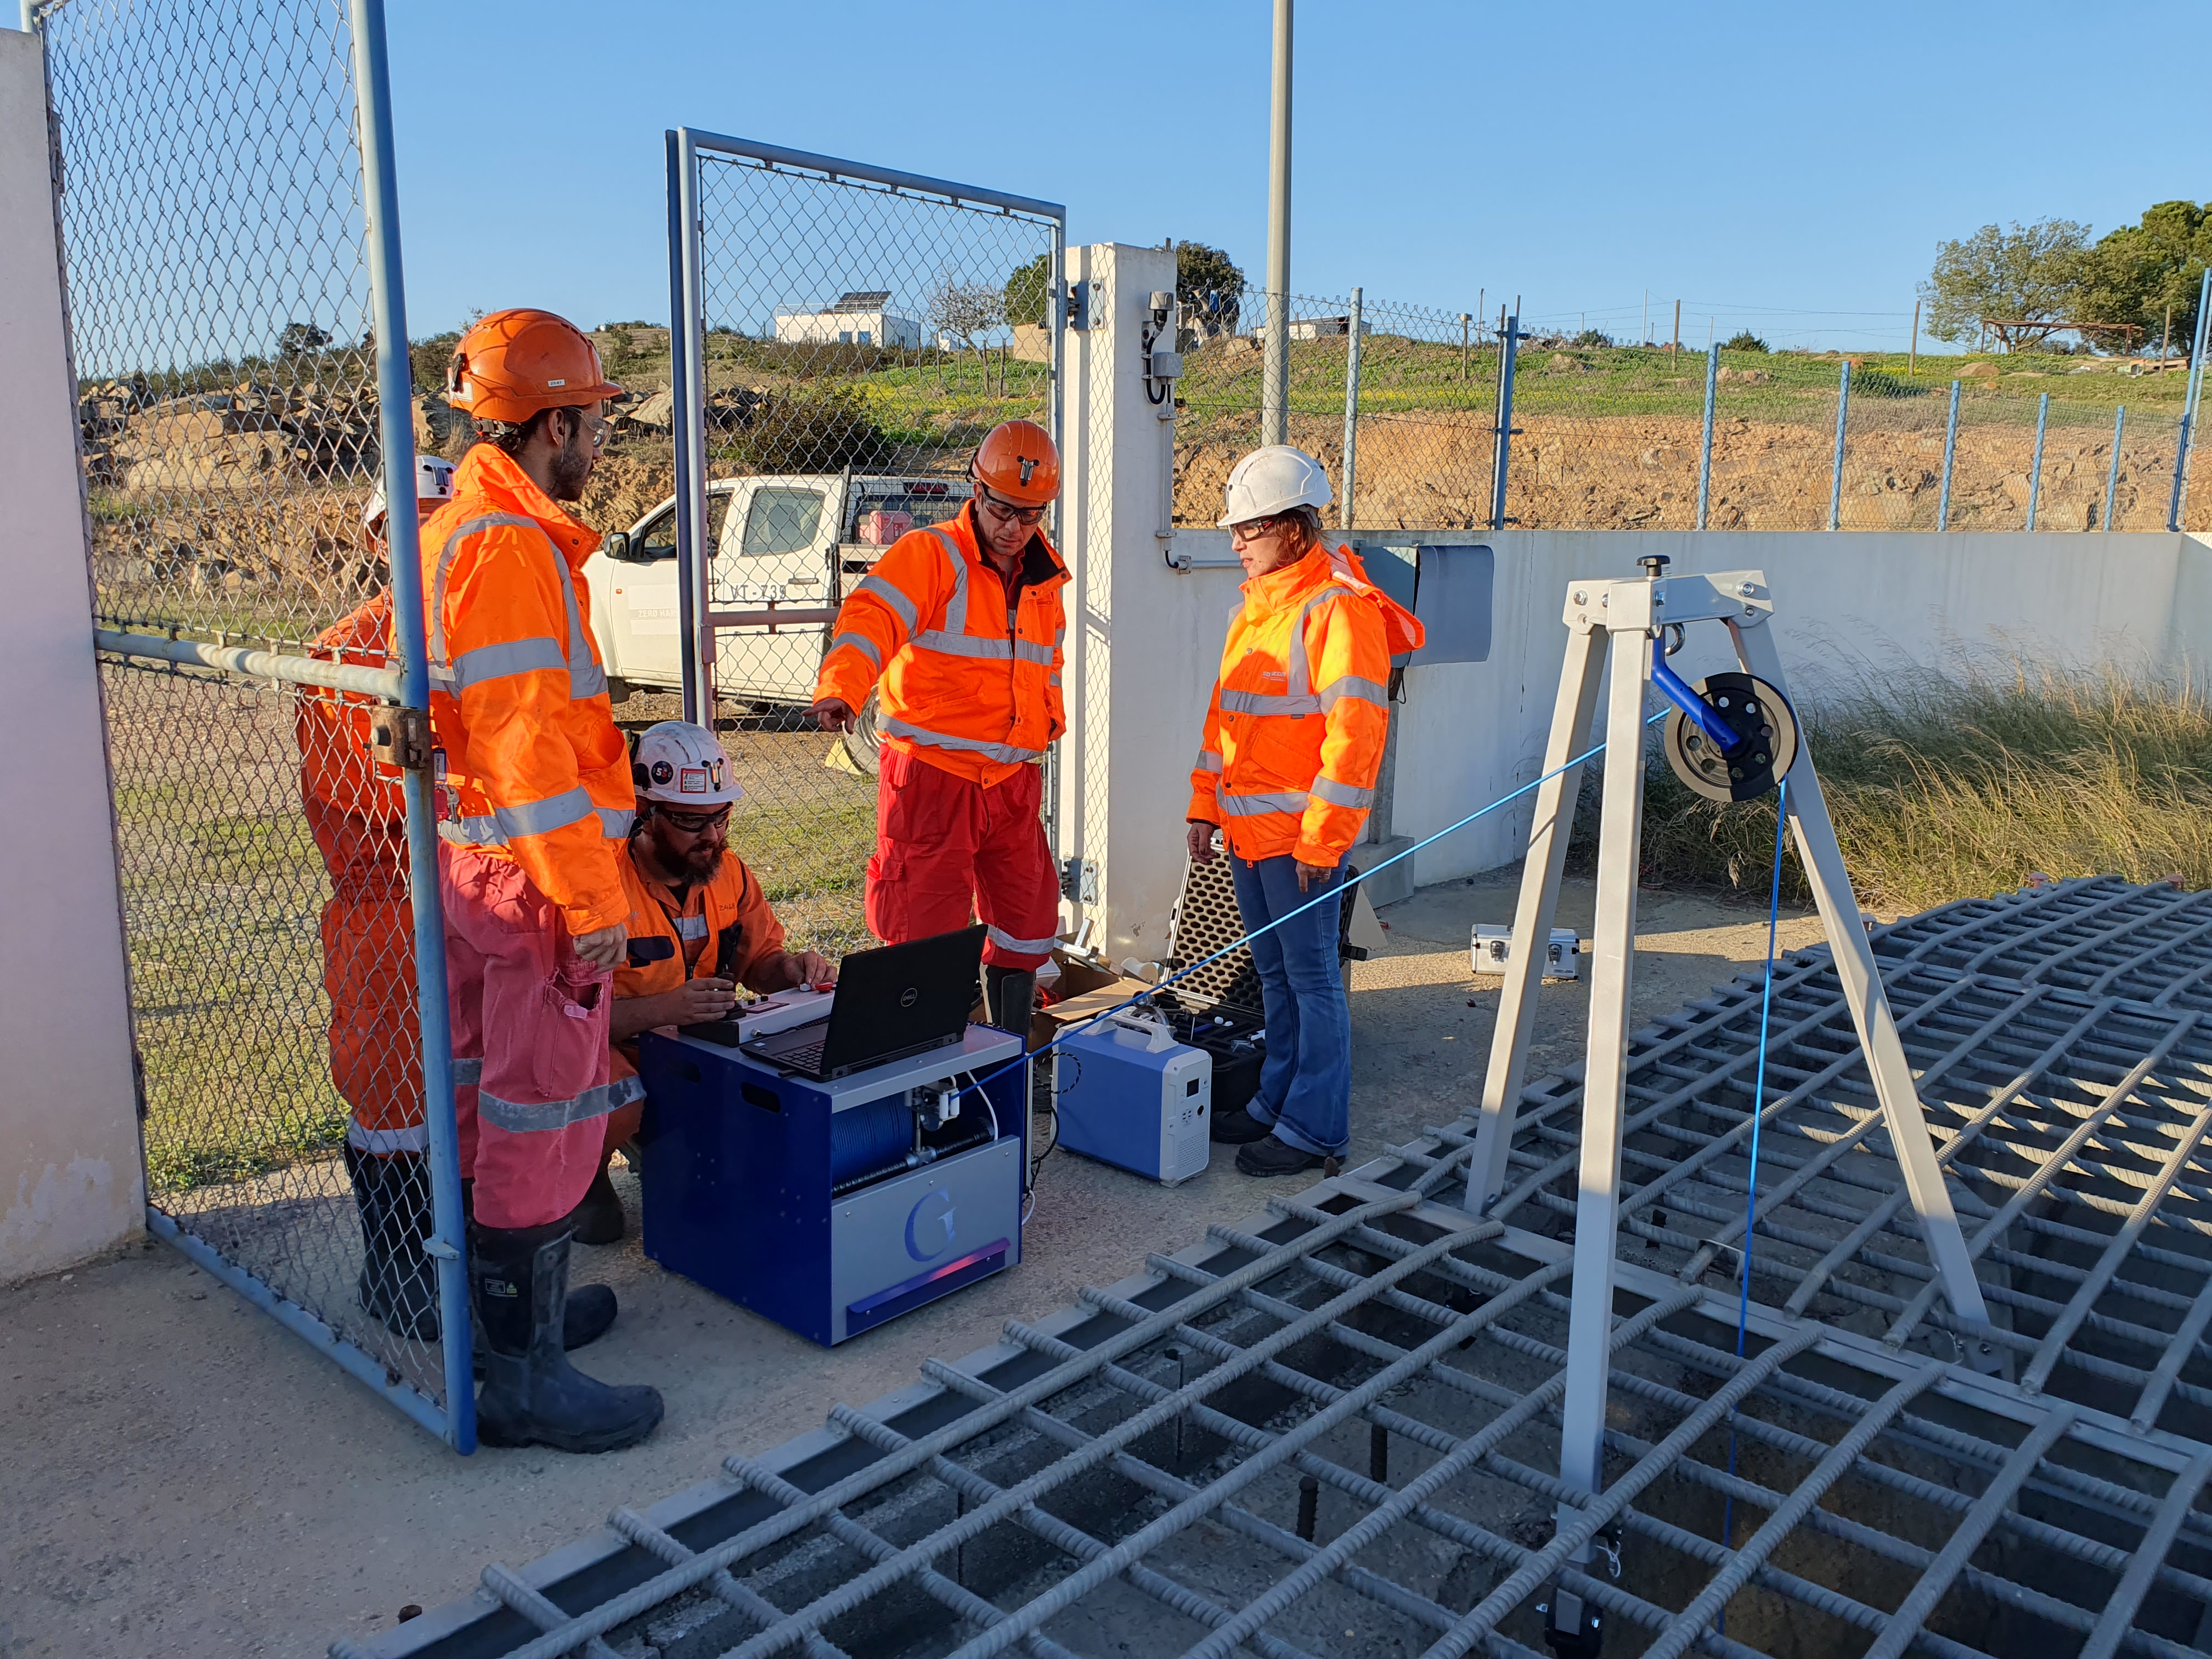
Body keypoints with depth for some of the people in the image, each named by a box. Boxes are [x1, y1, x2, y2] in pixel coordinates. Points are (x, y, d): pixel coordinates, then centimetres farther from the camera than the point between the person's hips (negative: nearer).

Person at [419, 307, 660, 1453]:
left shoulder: (458, 530, 15)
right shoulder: (511, 544, -18)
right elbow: (526, 738, -23)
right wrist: (592, 893, -21)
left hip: (472, 862, 11)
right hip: (532, 873, -11)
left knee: (487, 1096, 19)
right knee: (545, 1119, -3)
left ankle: (509, 1304, 36)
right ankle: (525, 1377, 7)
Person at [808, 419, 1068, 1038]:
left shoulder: (1044, 578, 12)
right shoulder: (929, 555, -9)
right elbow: (871, 617, -27)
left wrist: (1048, 719, 17)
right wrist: (840, 689, -45)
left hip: (1012, 780, 7)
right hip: (932, 777, -6)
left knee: (1026, 926, 14)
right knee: (928, 938, -3)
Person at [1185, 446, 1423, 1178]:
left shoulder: (1339, 608, -15)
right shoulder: (1255, 607, 14)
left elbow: (1355, 729, -19)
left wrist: (1322, 836, -20)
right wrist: (1205, 805, 16)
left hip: (1302, 833, -9)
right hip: (1248, 828, 9)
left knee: (1312, 978, 1)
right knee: (1274, 974, 17)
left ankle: (1314, 1125, 10)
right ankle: (1277, 1102, 29)